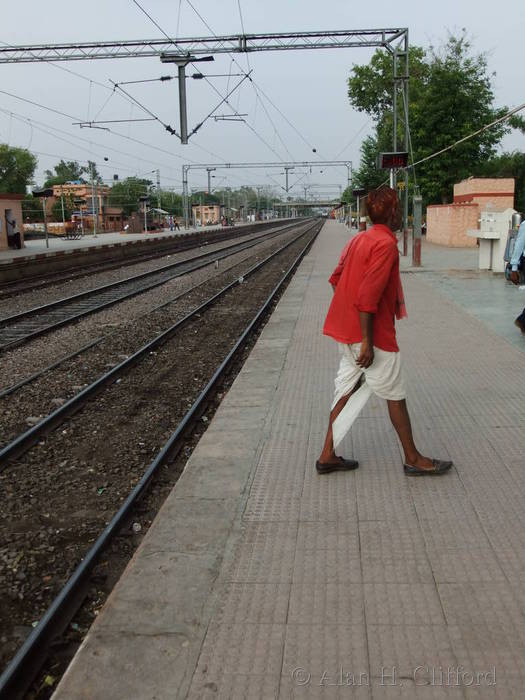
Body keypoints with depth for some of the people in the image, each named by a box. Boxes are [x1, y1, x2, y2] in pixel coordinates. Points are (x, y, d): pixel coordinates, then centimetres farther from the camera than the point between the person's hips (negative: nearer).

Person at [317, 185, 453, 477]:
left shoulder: (359, 239, 10)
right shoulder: (386, 244, -17)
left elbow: (336, 278, 17)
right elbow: (368, 297, -24)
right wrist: (367, 342, -23)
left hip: (347, 330, 9)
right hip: (371, 333, -9)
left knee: (349, 389, 13)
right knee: (396, 394, 4)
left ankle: (328, 456, 18)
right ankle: (413, 459, 18)